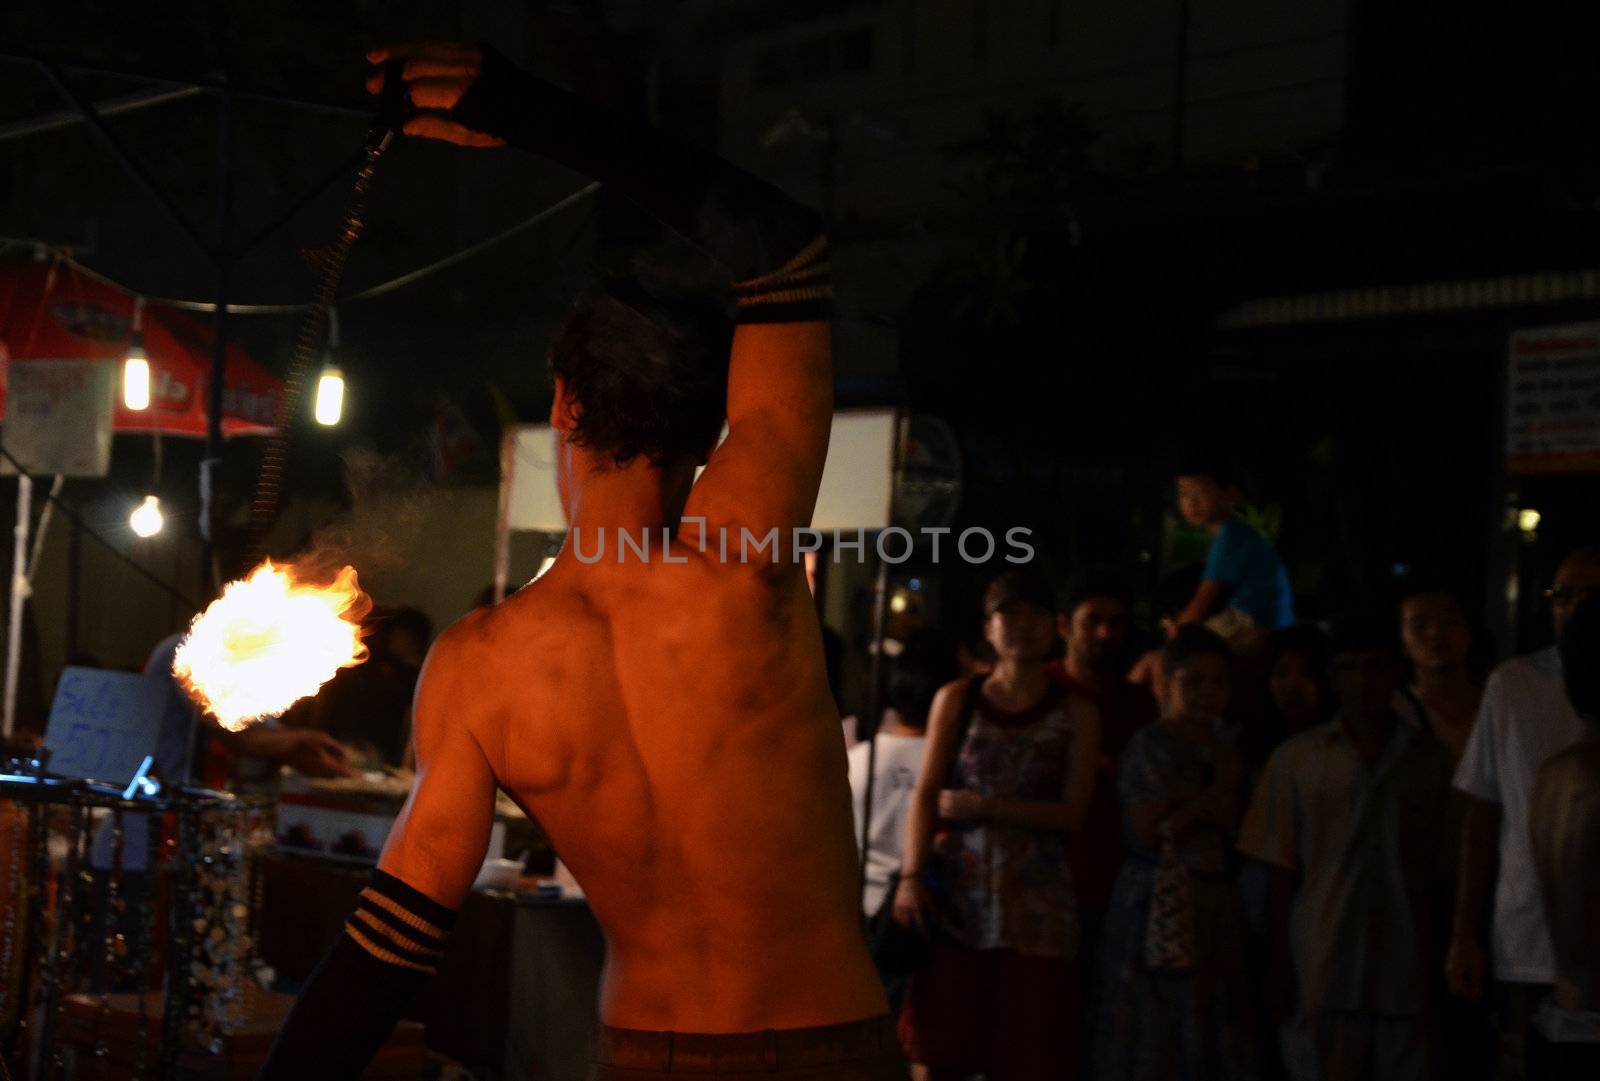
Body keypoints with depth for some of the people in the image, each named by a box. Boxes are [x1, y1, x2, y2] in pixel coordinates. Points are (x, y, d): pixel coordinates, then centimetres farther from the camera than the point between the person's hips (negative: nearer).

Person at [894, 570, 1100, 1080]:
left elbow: (1073, 813, 0)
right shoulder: (956, 700, 9)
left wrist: (986, 808, -9)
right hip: (956, 893, 0)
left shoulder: (1075, 713, 7)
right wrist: (911, 877, -12)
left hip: (1036, 900, 0)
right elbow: (925, 795, 2)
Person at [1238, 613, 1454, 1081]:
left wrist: (1441, 966, 3)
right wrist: (1280, 971, -1)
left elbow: (1441, 871, 8)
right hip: (1321, 970, -1)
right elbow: (1282, 876, 5)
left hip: (1405, 972, 1)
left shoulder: (1430, 759, 7)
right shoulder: (1296, 759, 5)